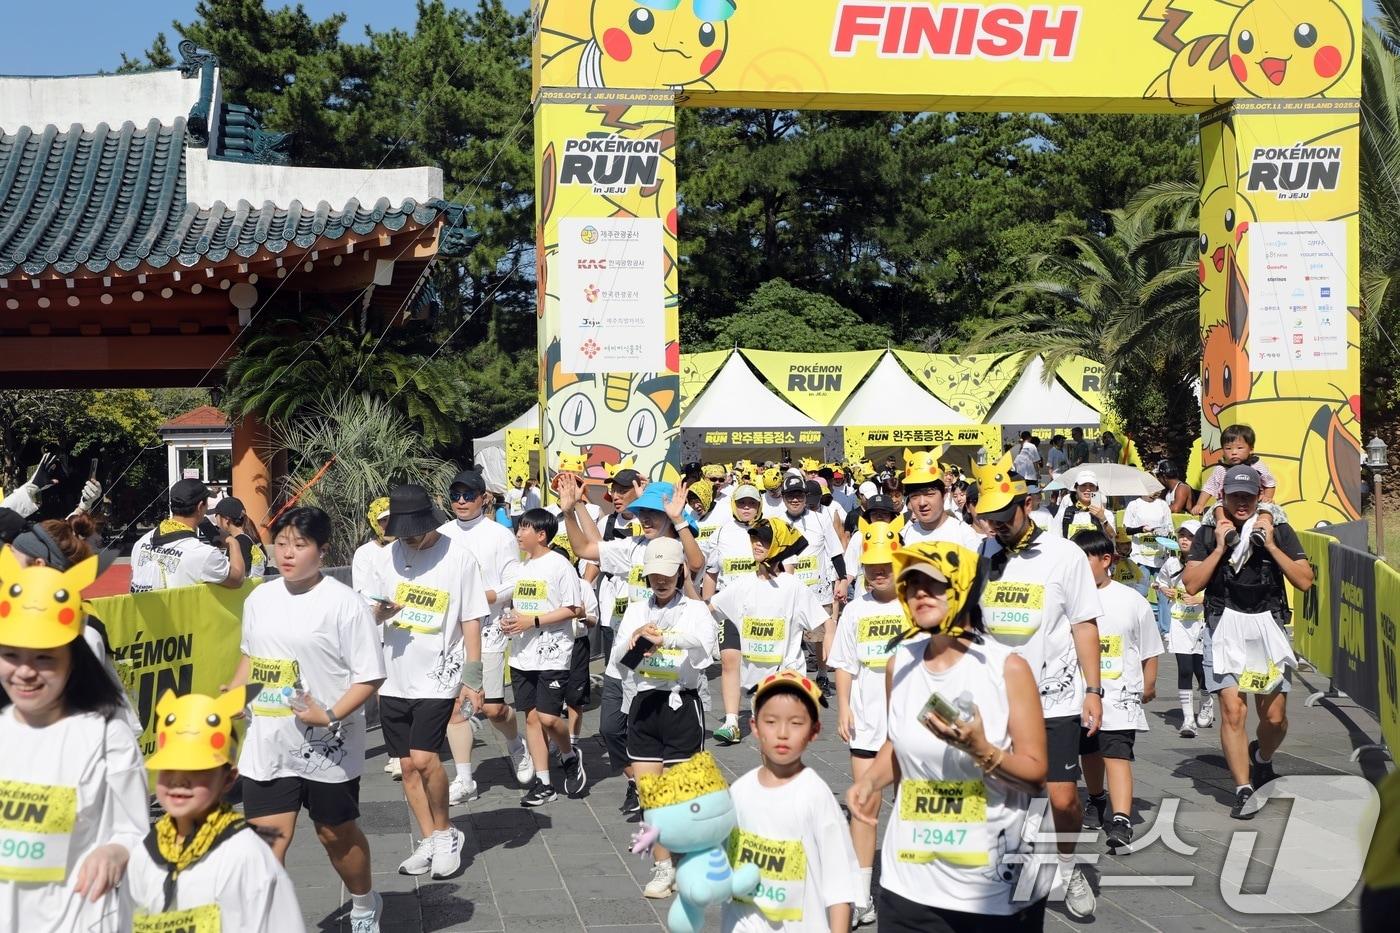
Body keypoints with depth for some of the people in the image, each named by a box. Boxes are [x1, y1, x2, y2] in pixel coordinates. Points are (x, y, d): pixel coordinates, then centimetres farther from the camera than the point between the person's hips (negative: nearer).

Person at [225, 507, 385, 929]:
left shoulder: (344, 604, -14)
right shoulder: (259, 599, 4)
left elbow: (370, 675, -14)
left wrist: (330, 716, -25)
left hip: (327, 748, -4)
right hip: (267, 746, 4)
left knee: (337, 834, 15)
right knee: (265, 842, -3)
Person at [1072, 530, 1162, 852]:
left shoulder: (1132, 600, -5)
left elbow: (1150, 650, 6)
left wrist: (1148, 686, 7)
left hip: (1119, 696, -3)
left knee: (1117, 754, -15)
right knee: (1089, 752, 19)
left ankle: (1121, 822, -22)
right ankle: (1097, 804, 42)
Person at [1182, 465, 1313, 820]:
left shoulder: (1279, 532, 7)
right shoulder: (1209, 535, 5)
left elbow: (1305, 581, -2)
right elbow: (1191, 584, -3)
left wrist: (1270, 545, -10)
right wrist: (1220, 548, -9)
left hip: (1268, 629, 1)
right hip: (1225, 630, -1)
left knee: (1274, 717, 3)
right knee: (1232, 712, -12)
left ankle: (1262, 758, 36)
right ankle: (1244, 790, -6)